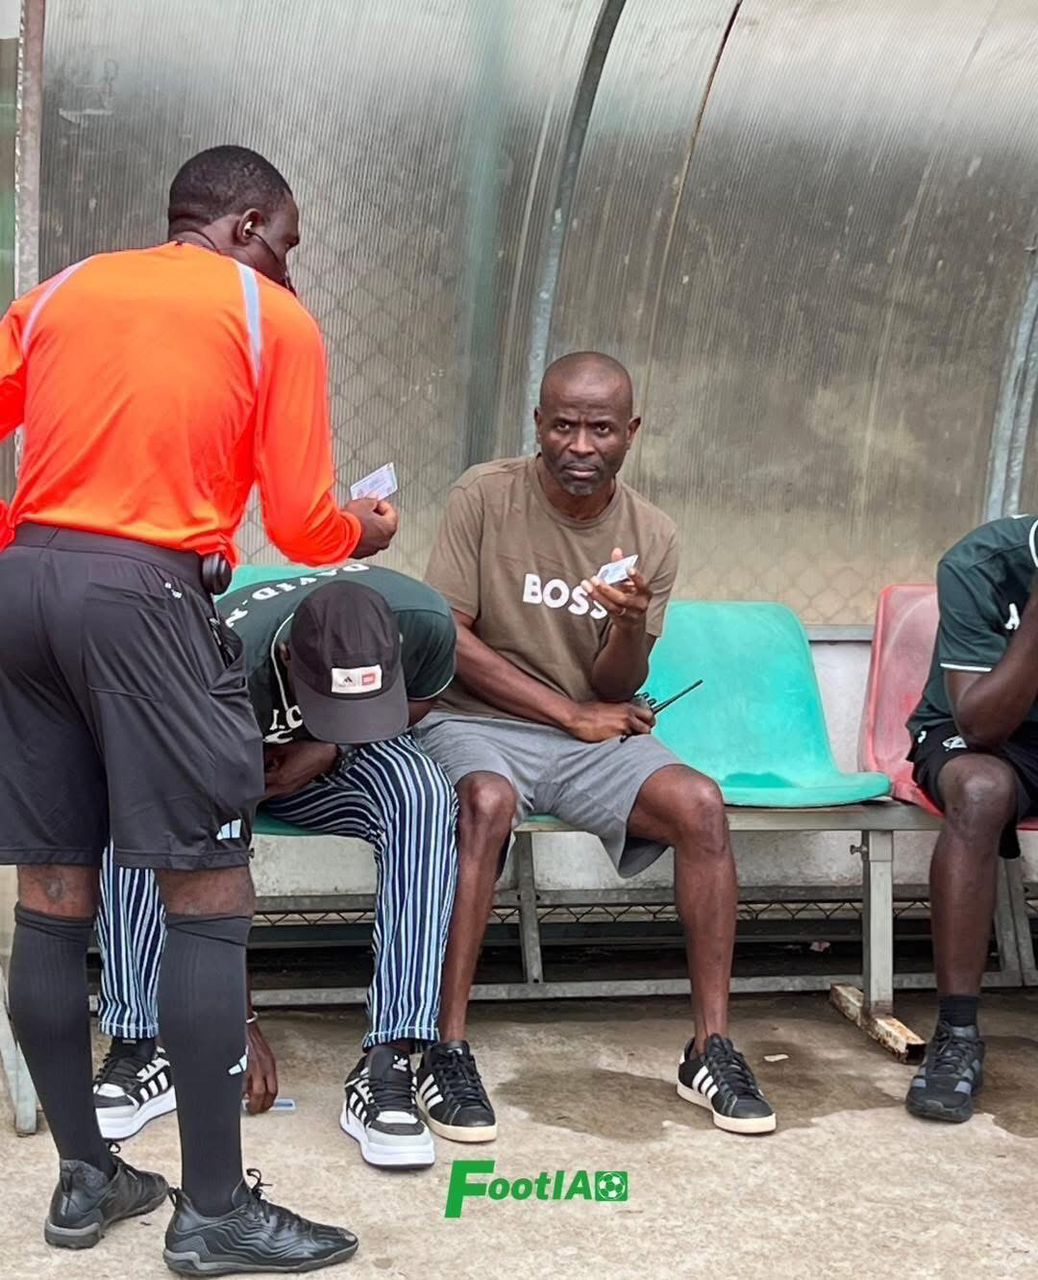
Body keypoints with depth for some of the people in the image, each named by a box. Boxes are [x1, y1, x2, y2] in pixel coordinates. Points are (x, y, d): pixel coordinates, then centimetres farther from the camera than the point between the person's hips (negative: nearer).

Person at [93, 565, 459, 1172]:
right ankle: (140, 1047, -23)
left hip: (341, 761, 2)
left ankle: (388, 1066, -33)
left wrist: (329, 746, -22)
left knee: (424, 794, -33)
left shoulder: (425, 621, -30)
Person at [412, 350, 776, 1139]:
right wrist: (571, 712, -9)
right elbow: (446, 639, -11)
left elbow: (616, 690, 1)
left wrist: (632, 628, -23)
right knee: (487, 802, -37)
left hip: (591, 736, 3)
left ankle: (712, 1047, -12)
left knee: (701, 803, -22)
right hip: (477, 722, -3)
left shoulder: (653, 536, 2)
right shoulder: (486, 496, -8)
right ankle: (448, 1052, -28)